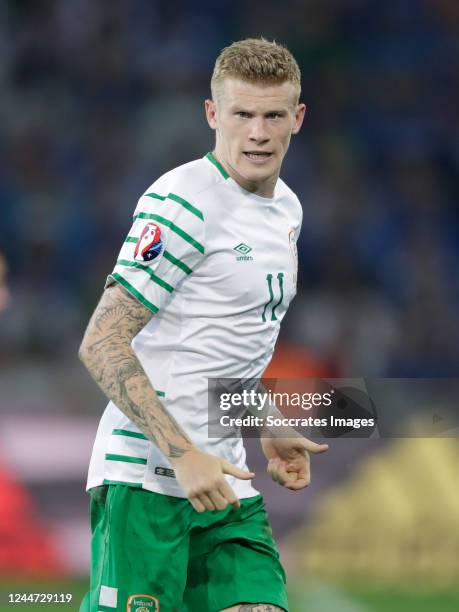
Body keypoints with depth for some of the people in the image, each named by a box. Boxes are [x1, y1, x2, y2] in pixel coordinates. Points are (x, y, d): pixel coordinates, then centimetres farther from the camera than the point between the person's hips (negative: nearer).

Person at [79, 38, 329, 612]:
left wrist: (268, 433, 22)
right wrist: (184, 455, -23)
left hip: (223, 478, 8)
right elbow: (101, 344, -17)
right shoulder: (181, 203, -13)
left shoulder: (286, 209, 15)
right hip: (145, 474, -8)